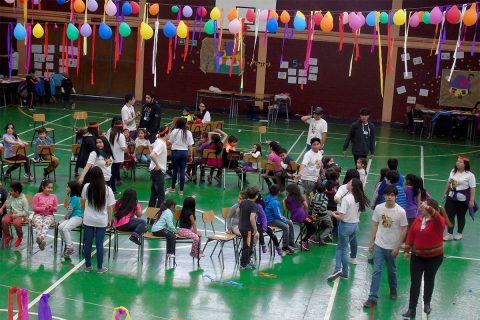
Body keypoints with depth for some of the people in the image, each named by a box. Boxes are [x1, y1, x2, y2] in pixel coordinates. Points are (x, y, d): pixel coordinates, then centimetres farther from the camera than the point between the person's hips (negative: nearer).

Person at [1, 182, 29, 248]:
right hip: (12, 213, 6)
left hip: (21, 215, -6)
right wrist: (8, 197, -3)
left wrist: (16, 215, -19)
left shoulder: (23, 199, -13)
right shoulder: (11, 197, 4)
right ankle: (8, 237, -1)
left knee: (16, 223, -36)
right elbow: (7, 207, 4)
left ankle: (20, 237, -5)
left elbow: (26, 212, -12)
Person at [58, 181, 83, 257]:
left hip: (77, 217, -9)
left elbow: (70, 210, -13)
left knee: (65, 228, -26)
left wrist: (65, 218, -1)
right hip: (72, 217, 9)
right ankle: (68, 244, 0)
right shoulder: (71, 196, 15)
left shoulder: (75, 198, -14)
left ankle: (70, 248, -20)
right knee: (60, 227, -11)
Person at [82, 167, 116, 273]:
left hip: (88, 220, 1)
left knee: (88, 243, 10)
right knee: (99, 244, 5)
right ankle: (100, 267, 13)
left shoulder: (87, 187, -8)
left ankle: (87, 266, 19)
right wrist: (109, 220, 6)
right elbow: (110, 207, -5)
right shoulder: (107, 189, -12)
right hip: (102, 221, -1)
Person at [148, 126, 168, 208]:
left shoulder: (158, 141, 7)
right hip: (158, 171, -10)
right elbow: (152, 155, -35)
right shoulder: (161, 144, -21)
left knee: (154, 193, 17)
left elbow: (151, 146, 29)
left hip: (155, 170, 10)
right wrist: (157, 165, -23)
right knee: (161, 195, -6)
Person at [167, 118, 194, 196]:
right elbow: (190, 146, 0)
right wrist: (190, 155, 8)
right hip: (184, 152, 2)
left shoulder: (174, 132, -7)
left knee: (175, 170, 11)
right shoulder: (188, 133, -1)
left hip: (175, 152, -2)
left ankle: (173, 188, 24)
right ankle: (181, 190, 7)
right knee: (182, 171, 5)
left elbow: (170, 142, -2)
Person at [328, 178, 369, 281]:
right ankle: (338, 270, 12)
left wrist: (334, 214, 0)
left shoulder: (346, 198, -20)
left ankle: (345, 273, 10)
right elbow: (352, 212, 8)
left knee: (343, 249, 8)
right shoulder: (359, 198, 1)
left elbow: (341, 217, -20)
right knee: (340, 247, 17)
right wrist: (340, 212, 11)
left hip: (346, 226, -6)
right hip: (355, 225, 6)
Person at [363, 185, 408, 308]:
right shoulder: (378, 208, -6)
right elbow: (375, 226, 3)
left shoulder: (401, 212, -14)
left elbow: (404, 230, -9)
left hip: (392, 247, -1)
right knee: (376, 271, -1)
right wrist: (371, 243, 3)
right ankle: (373, 298, 1)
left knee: (392, 271, 17)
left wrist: (397, 247, -11)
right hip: (379, 245, 1)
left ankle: (393, 290, 43)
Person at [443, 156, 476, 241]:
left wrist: (471, 201, -19)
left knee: (460, 217, 10)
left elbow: (472, 188, -16)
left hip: (463, 200, -5)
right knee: (449, 215, 2)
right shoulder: (453, 171, 4)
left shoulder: (470, 175, -15)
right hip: (452, 198, 5)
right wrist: (446, 193, 18)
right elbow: (449, 183, 16)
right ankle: (450, 234, 11)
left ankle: (459, 233, 27)